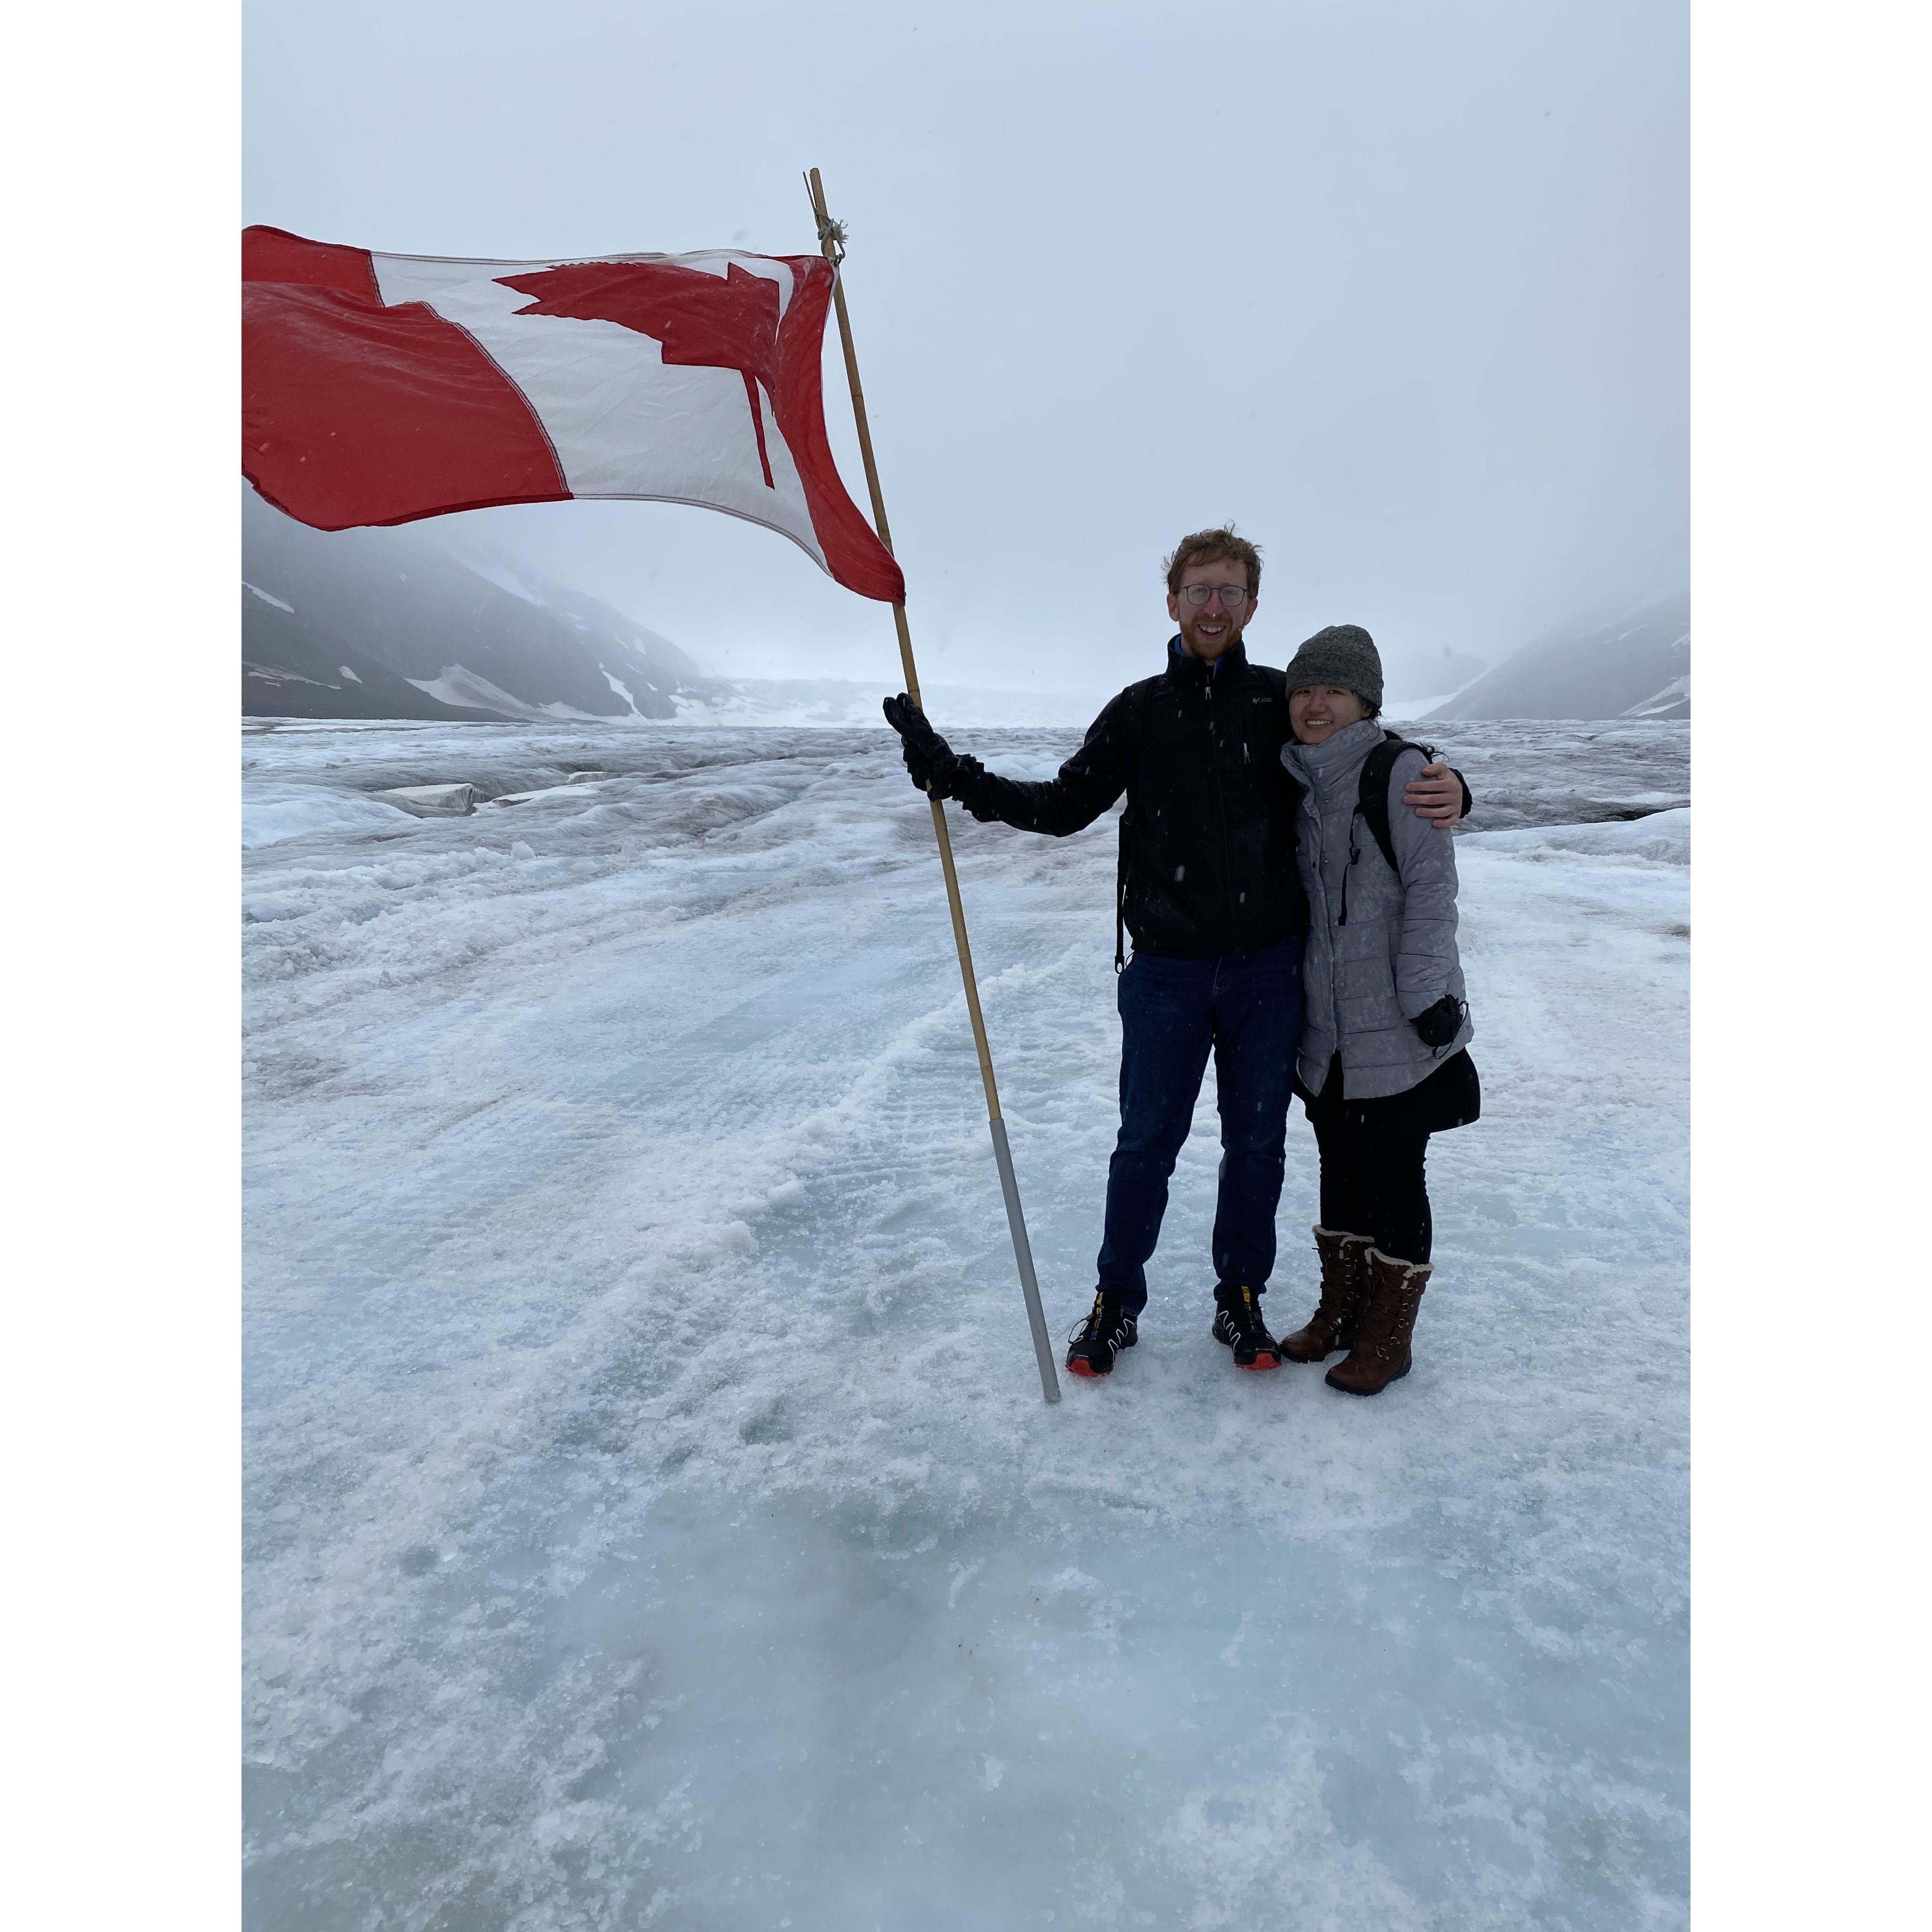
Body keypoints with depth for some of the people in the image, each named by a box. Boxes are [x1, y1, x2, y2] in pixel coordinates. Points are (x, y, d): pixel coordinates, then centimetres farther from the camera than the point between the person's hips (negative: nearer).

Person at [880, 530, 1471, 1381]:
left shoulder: (1285, 703, 2)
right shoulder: (1140, 711, 3)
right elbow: (1063, 806, 3)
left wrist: (1445, 788, -16)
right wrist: (952, 774, -8)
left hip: (1269, 967, 1)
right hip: (1167, 969, 0)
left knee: (1255, 1142, 13)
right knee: (1146, 1143, 8)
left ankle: (1241, 1301, 32)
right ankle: (1116, 1304, 26)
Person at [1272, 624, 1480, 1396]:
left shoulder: (1400, 770, -11)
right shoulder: (1298, 784, 9)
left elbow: (1431, 890, -14)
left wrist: (1425, 992, -18)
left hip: (1397, 1033, -6)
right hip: (1325, 1033, 6)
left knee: (1393, 1178, 5)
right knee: (1340, 1171, 17)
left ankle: (1387, 1338, 21)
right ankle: (1339, 1313, 34)